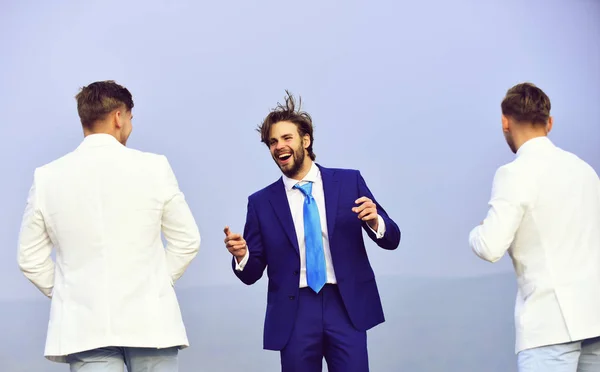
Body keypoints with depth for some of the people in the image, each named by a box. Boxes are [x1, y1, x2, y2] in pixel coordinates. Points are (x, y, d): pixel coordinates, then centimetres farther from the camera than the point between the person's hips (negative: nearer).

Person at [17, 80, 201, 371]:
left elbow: (30, 259, 6)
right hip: (149, 323, -1)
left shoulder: (47, 177, 2)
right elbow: (187, 240, 4)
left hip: (85, 325, 1)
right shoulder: (154, 167, -2)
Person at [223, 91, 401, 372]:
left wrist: (374, 221, -15)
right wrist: (241, 255, -15)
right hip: (294, 313, 1)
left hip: (346, 306, -1)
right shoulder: (261, 202, 6)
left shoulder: (349, 182, 5)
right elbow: (252, 273, 7)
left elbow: (391, 240, 7)